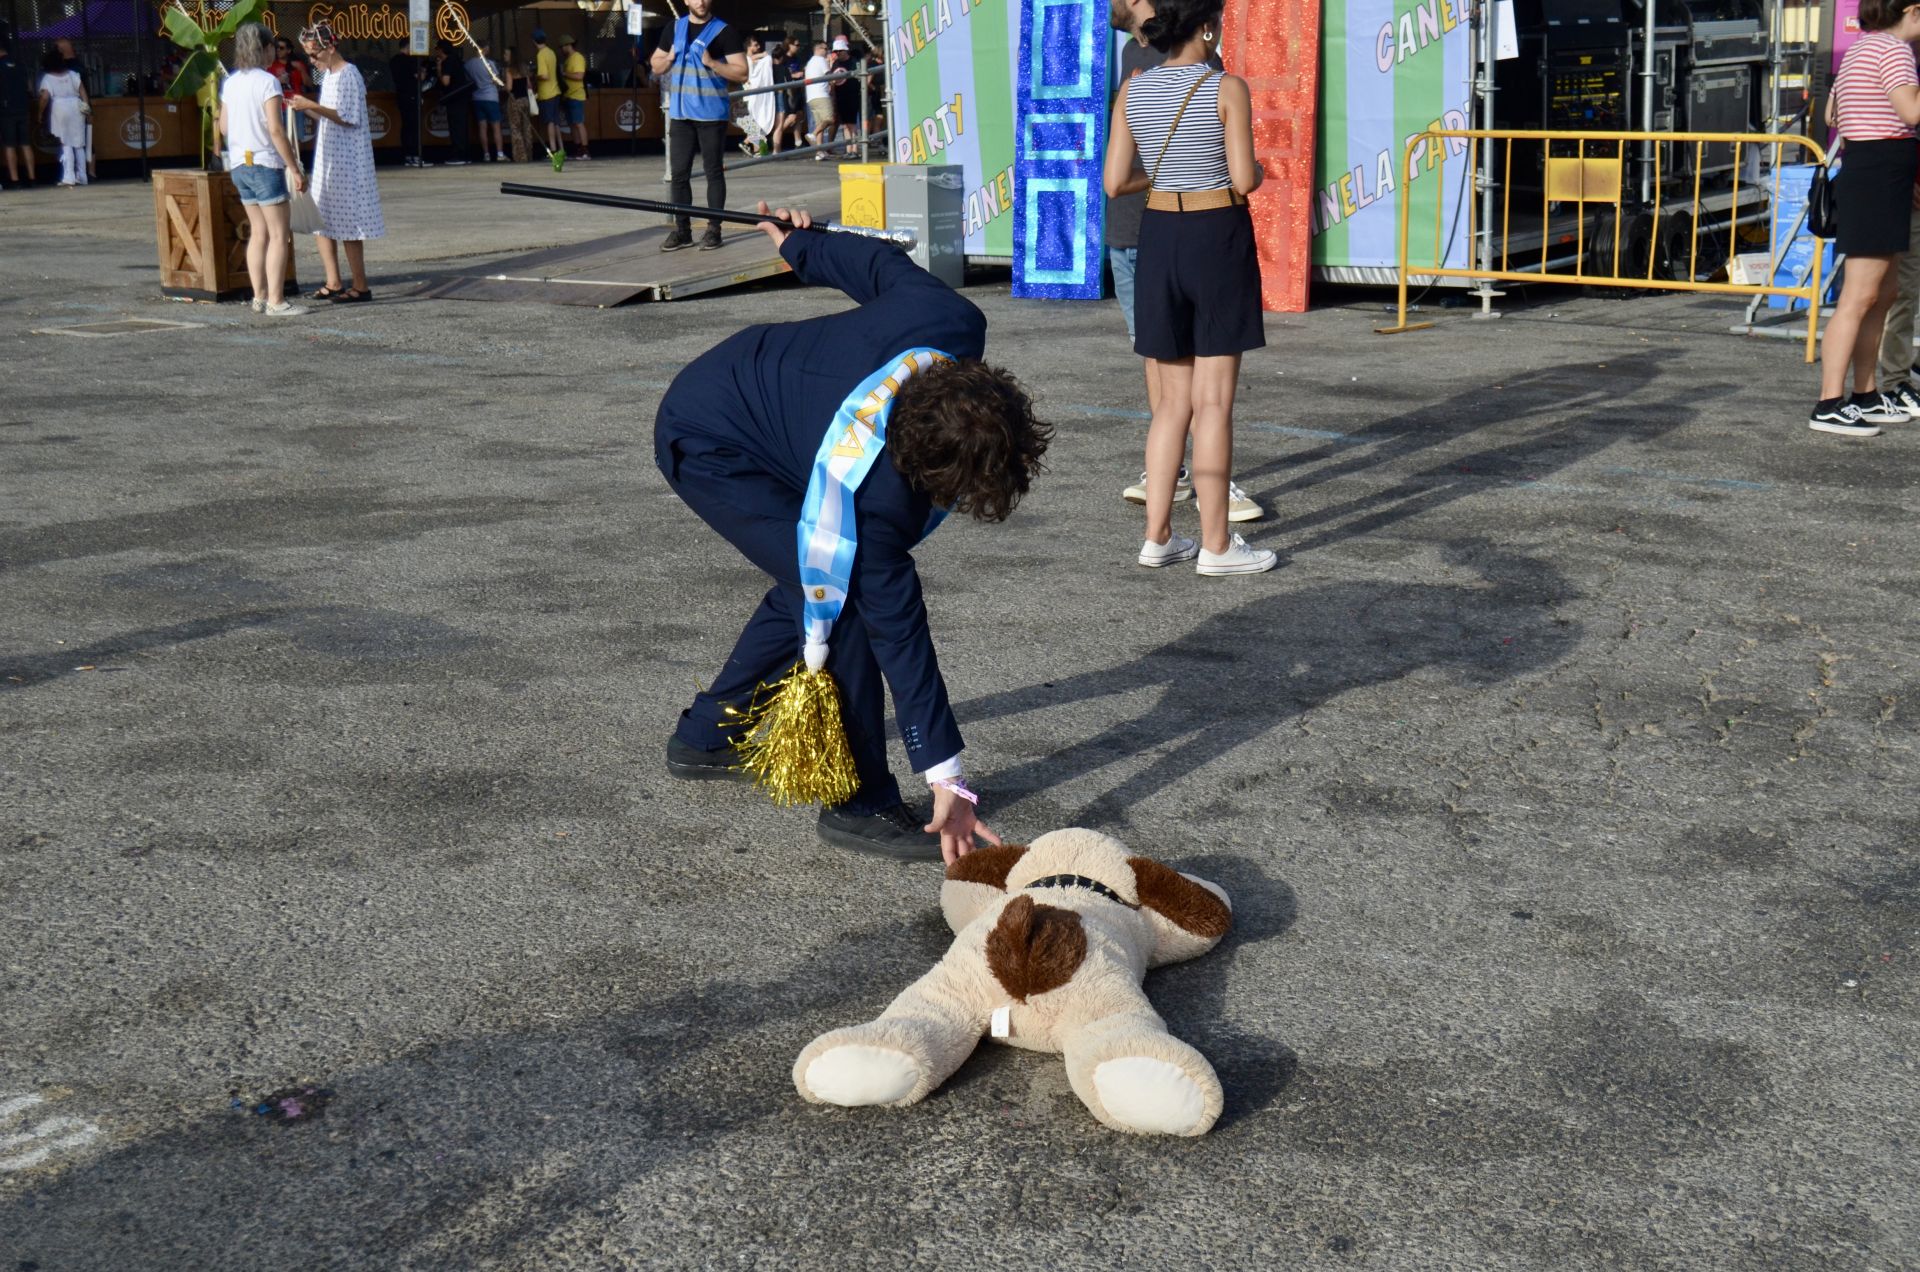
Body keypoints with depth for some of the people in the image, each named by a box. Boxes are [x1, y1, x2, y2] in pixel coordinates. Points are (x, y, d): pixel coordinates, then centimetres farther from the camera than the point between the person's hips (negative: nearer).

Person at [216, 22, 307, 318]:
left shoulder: (230, 83, 9)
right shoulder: (267, 82, -13)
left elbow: (223, 128, 13)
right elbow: (276, 130, -18)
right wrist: (295, 169, -14)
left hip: (239, 164, 8)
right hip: (265, 163, -8)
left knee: (258, 232, 14)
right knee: (279, 235, -4)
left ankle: (259, 296, 16)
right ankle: (275, 302, -7)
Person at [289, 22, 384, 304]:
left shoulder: (348, 75, -14)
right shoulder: (328, 75, 15)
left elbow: (348, 118, -19)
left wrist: (313, 106, -22)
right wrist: (305, 108, 6)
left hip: (347, 161, -10)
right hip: (328, 158, 10)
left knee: (347, 223, -6)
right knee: (322, 221, 8)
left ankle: (360, 286, -1)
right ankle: (333, 284, 12)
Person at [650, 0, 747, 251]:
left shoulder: (725, 32, -4)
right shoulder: (673, 29, 10)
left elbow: (741, 73, -8)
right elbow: (656, 67, 17)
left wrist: (712, 63, -19)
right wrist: (670, 58, -4)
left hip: (712, 114, -4)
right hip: (681, 114, 4)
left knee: (713, 171, 1)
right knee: (679, 172, 4)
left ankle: (714, 229, 7)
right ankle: (681, 229, 10)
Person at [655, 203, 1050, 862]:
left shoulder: (955, 324, -24)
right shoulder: (875, 497, -39)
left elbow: (882, 262, -4)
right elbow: (898, 628, -33)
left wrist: (803, 246, 18)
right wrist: (947, 782, -29)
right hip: (704, 446, -9)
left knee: (814, 581, 20)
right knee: (845, 598, -19)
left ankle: (706, 736, 36)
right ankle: (858, 806, -7)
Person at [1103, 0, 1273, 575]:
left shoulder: (1133, 90, 2)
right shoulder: (1228, 89, -10)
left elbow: (1115, 182, 1)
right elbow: (1243, 181, -14)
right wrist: (1257, 171, 9)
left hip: (1159, 237, 5)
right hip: (1219, 237, -4)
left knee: (1174, 401, 13)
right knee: (1213, 403, 0)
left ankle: (1158, 535, 13)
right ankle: (1216, 545, 4)